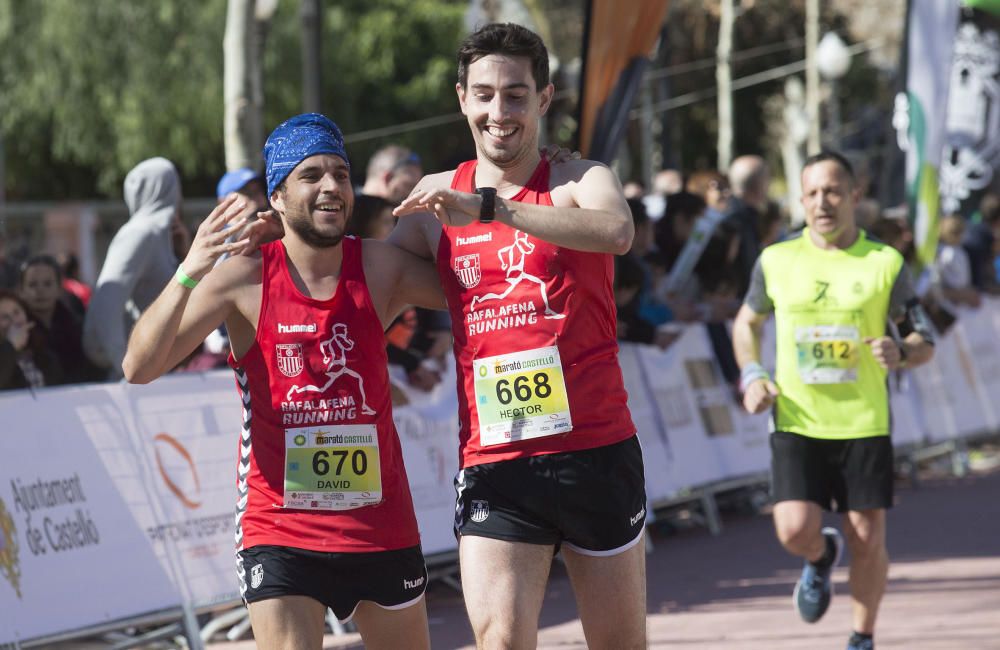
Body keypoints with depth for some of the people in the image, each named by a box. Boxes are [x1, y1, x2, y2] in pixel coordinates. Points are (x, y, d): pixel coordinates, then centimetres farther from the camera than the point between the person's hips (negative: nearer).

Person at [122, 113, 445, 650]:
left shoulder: (381, 268, -2)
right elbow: (139, 368, -15)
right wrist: (187, 275, -30)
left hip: (381, 525, 3)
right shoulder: (244, 277, -9)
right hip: (279, 531, -3)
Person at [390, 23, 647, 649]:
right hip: (492, 462, 2)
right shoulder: (436, 196, 9)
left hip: (597, 451, -2)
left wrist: (490, 208, -33)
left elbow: (617, 232, -25)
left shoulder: (580, 180, -1)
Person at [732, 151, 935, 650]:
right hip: (796, 422, 0)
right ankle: (822, 557, 24)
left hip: (864, 423, 0)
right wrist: (751, 376, 0)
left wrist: (899, 353, -20)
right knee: (795, 531, -14)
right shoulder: (776, 260, 2)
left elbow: (925, 342, 3)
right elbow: (747, 322, 18)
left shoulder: (884, 263, -1)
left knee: (868, 540, 2)